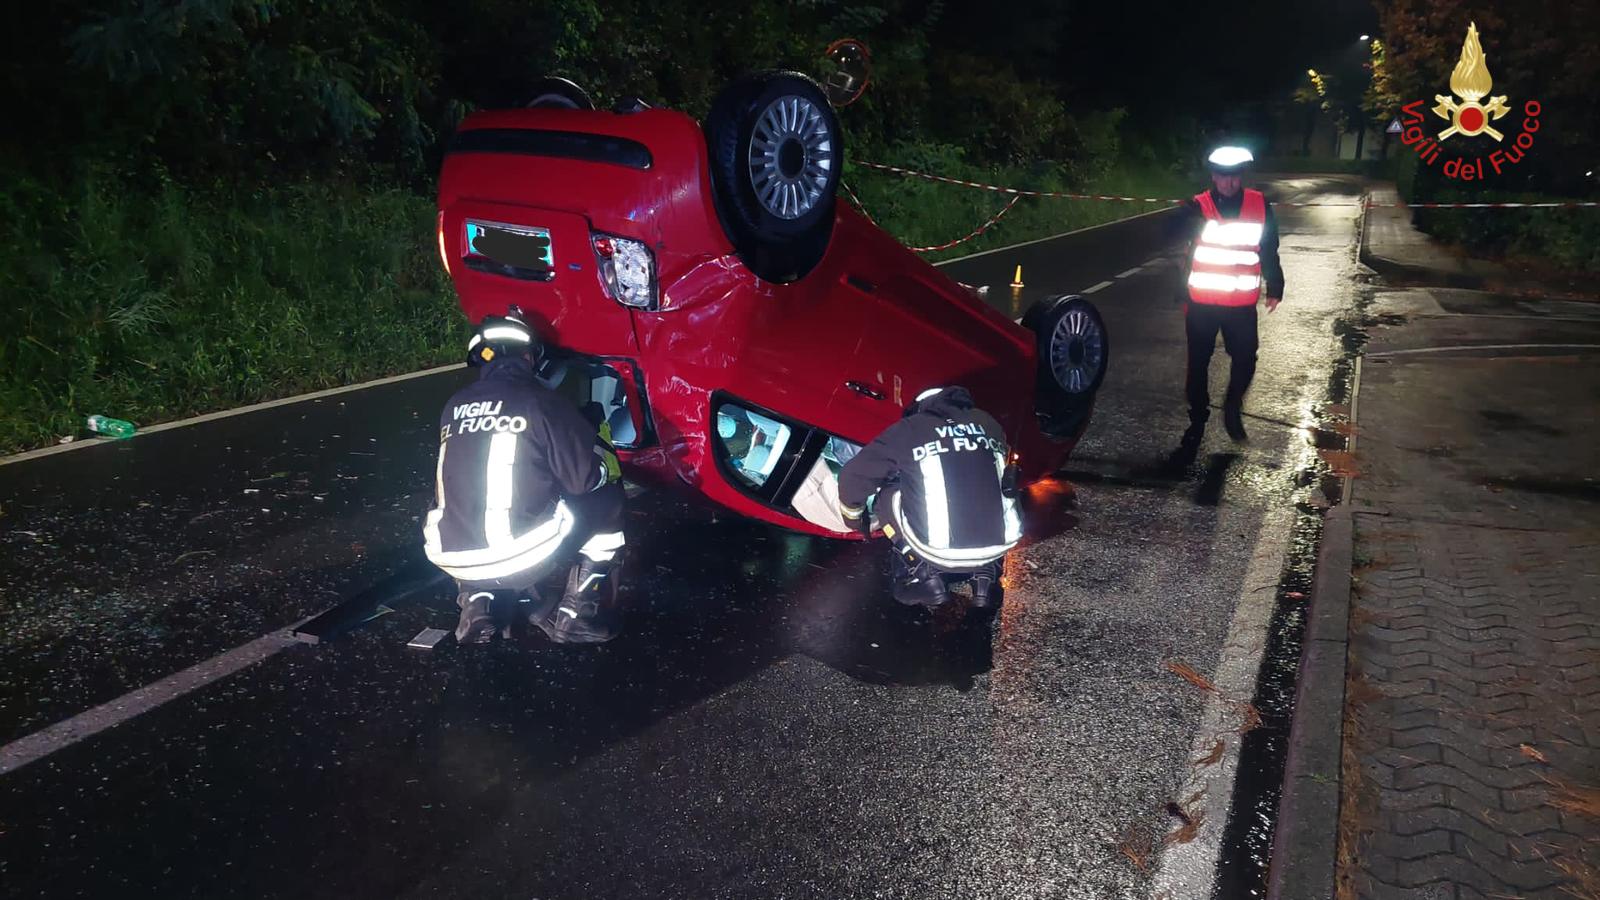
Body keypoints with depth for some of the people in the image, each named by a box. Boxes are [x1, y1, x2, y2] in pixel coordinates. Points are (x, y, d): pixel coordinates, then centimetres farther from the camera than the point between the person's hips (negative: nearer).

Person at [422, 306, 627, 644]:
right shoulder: (541, 402, -4)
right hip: (519, 557, -5)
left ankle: (480, 602, 17)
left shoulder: (455, 406, 11)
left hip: (451, 558, 5)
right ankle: (579, 612, 12)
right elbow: (588, 476, -2)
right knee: (604, 491, 16)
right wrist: (605, 465, 22)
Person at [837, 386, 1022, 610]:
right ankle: (984, 574, 19)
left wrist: (853, 515, 31)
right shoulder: (986, 423, 14)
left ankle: (924, 576, 11)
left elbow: (853, 475, 11)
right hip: (999, 547, 3)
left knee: (888, 496, 19)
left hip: (941, 553, -3)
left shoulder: (909, 430, 4)